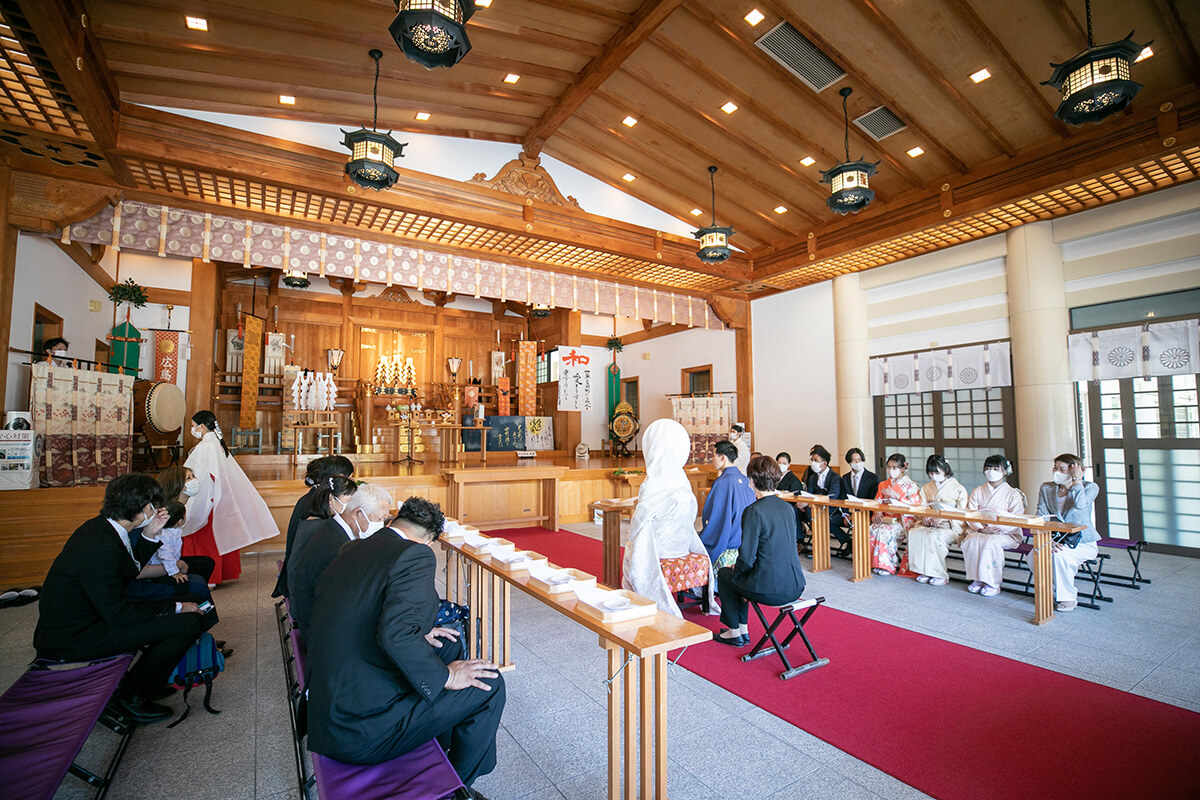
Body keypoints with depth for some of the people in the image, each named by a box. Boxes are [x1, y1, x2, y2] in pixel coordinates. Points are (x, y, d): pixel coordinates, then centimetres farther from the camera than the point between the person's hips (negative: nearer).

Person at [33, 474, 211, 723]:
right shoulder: (101, 549, -29)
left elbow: (129, 571, 14)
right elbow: (117, 613, -24)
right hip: (73, 641, -10)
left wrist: (149, 535, 1)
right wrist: (176, 607, -14)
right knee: (188, 622, -19)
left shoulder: (98, 527, 1)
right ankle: (133, 695, 4)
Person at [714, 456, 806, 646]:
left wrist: (735, 571, 6)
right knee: (740, 575, 30)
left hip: (770, 590, -7)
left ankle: (735, 632, 29)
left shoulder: (754, 511, -18)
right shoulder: (787, 507, 6)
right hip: (795, 586, 7)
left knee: (724, 575, 20)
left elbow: (747, 558, -18)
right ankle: (743, 630, 37)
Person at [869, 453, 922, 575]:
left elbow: (915, 506, -7)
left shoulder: (910, 485, 2)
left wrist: (896, 496, -15)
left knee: (885, 531, -33)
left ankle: (887, 565, -19)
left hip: (903, 520, -5)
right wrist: (878, 513, -7)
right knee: (872, 529, -26)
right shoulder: (883, 485, 17)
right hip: (886, 518, 5)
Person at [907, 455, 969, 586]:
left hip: (951, 526, -5)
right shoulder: (927, 488, 17)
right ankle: (924, 571, -16)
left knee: (933, 536, -34)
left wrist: (942, 518, -19)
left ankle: (941, 575, -18)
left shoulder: (959, 489, 2)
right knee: (914, 533, -26)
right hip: (930, 524, 5)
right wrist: (925, 516, -6)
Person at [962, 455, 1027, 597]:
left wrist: (997, 529, -21)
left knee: (991, 542, -35)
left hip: (1006, 534, -3)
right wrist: (981, 528, -15)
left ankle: (993, 584, -21)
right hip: (979, 531, 3)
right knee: (970, 541, -30)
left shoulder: (1013, 494, 6)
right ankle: (977, 579, -16)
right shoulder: (977, 492, 14)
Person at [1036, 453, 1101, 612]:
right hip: (1057, 540, 3)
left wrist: (1076, 480, -19)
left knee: (1060, 555, -33)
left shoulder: (1090, 487, -3)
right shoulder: (1046, 488, 5)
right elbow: (1041, 518, -3)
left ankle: (1069, 597, -9)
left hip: (1084, 543, -3)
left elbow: (1080, 504, -28)